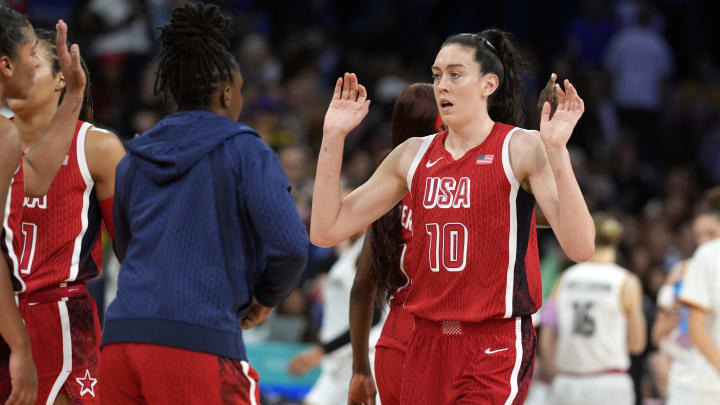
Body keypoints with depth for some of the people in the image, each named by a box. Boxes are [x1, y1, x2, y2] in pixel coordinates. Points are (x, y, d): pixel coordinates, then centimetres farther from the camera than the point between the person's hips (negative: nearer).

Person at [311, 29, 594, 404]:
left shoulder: (522, 149, -6)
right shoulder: (413, 155, 9)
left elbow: (580, 247, -18)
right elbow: (325, 231, 10)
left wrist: (557, 151, -28)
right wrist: (333, 137, 3)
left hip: (495, 347, -5)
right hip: (426, 342, 6)